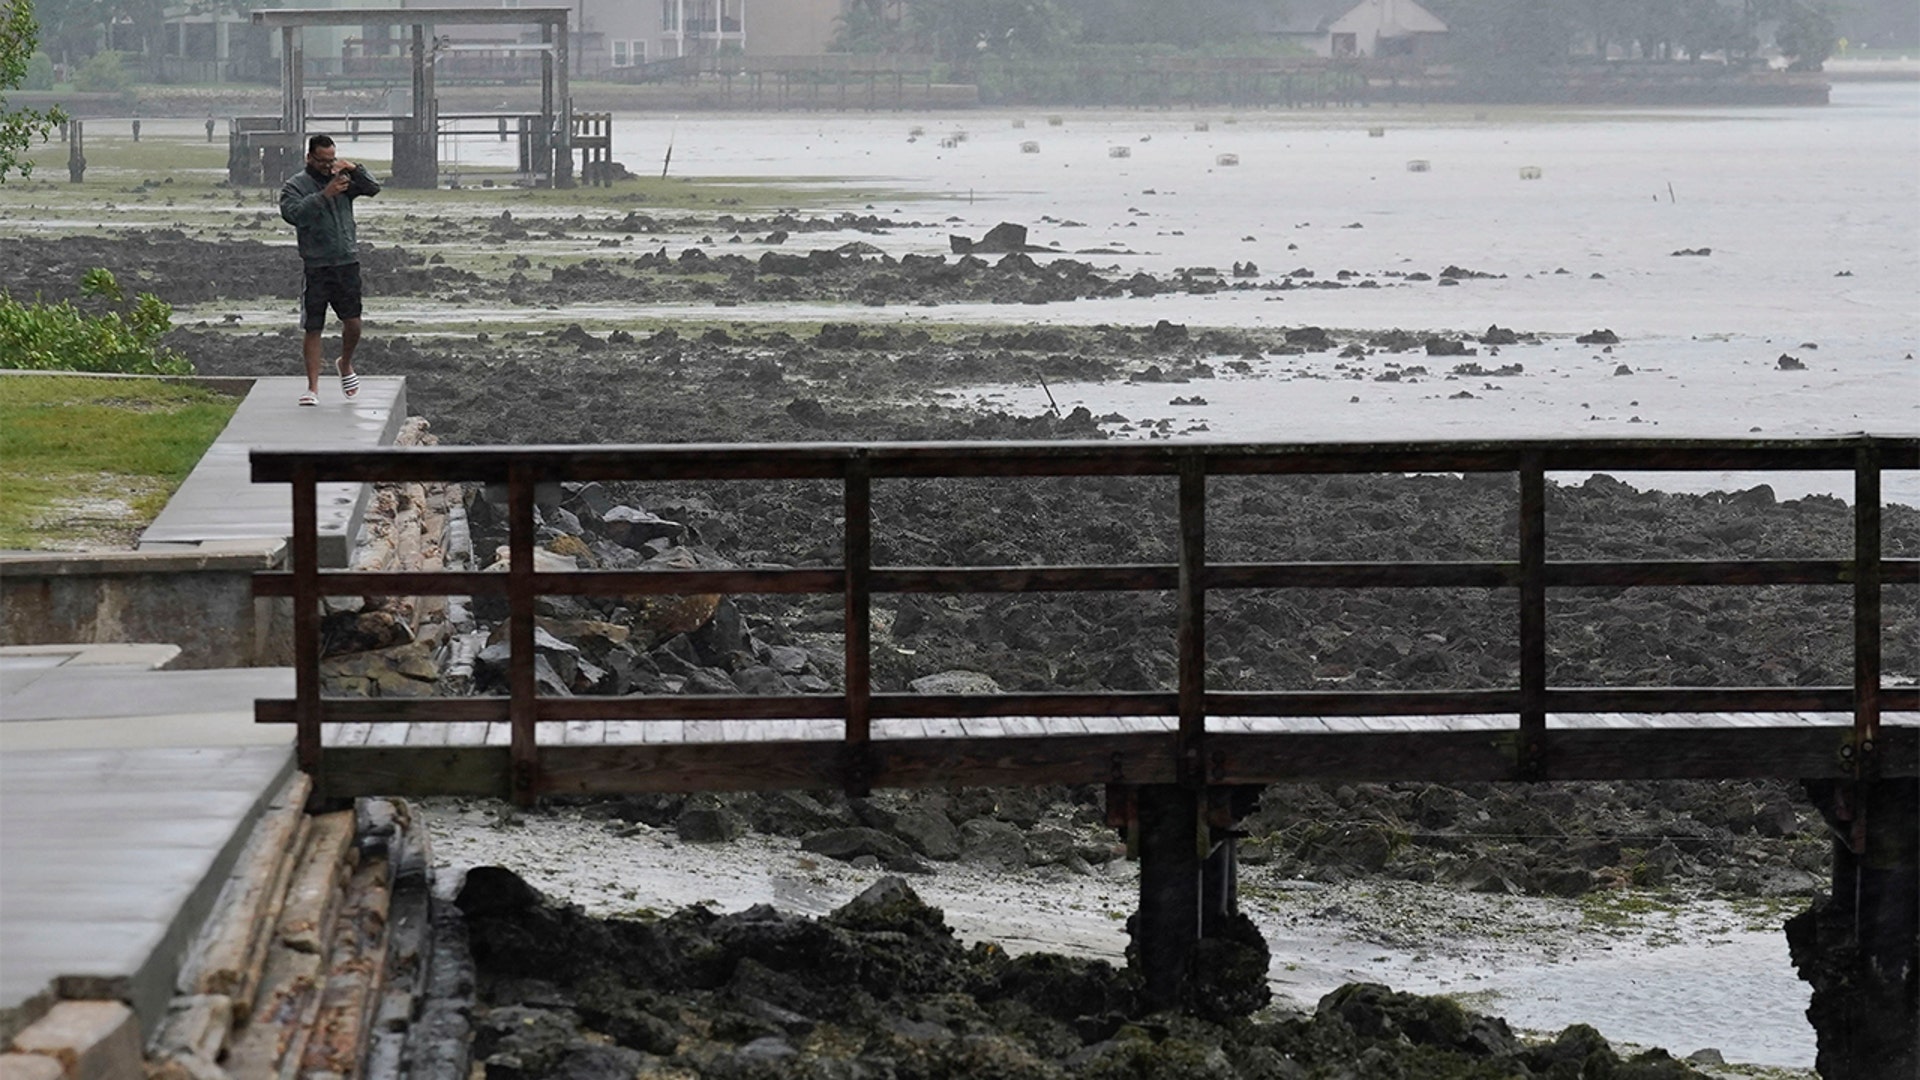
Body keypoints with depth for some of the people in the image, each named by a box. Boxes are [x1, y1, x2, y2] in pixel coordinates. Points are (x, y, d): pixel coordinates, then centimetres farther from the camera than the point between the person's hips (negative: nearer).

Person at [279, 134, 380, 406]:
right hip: (315, 266, -2)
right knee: (313, 329, -1)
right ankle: (313, 387, 5)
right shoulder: (295, 185, 0)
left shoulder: (344, 180, 10)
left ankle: (345, 364, 28)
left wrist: (354, 170, -15)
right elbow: (293, 213, -18)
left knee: (353, 323, -2)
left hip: (347, 261, 3)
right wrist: (324, 195, -24)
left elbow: (373, 189, -1)